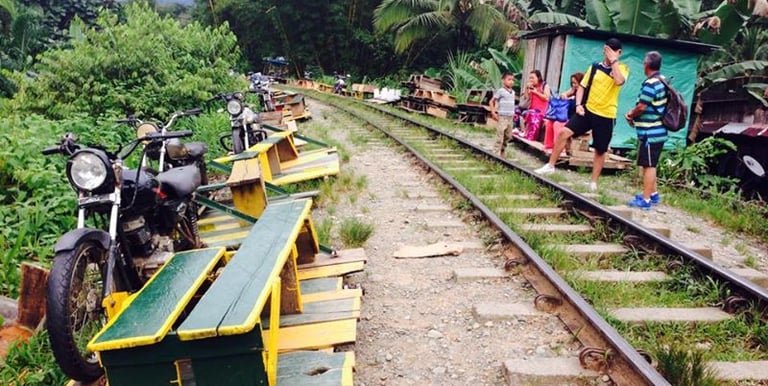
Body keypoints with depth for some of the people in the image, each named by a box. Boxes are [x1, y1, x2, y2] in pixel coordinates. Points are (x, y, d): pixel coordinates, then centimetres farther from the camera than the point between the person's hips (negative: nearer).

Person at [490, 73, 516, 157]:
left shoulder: (513, 92, 11)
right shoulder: (500, 91, -9)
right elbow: (492, 101, -5)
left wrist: (513, 113, 13)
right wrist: (493, 113, -12)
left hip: (510, 117, 7)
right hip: (502, 117, -7)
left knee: (507, 136, 12)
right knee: (500, 137, -8)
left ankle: (502, 154, 23)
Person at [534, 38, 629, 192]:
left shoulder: (622, 68, -2)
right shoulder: (595, 67, 6)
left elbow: (619, 81, -25)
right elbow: (582, 87, 9)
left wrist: (614, 60, -19)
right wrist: (578, 104, -7)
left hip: (606, 116, -2)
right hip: (588, 110, 2)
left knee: (600, 150, 7)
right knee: (564, 132, -14)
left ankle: (594, 182, 20)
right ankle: (550, 165, -2)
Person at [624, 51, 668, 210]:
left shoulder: (650, 84, -20)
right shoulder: (661, 81, 11)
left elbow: (642, 107, -19)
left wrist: (630, 114, 0)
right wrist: (634, 113, 9)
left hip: (650, 133, -10)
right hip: (656, 131, 10)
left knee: (648, 166, -4)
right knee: (650, 165, 20)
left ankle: (645, 200, 2)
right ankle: (653, 194, 30)